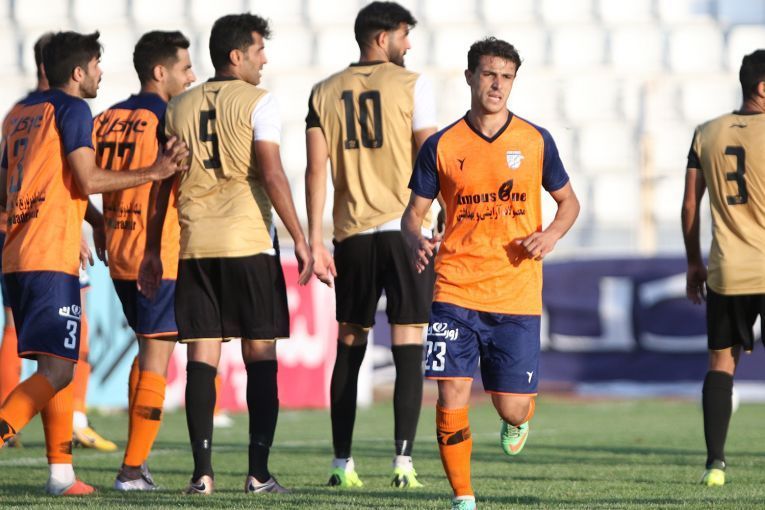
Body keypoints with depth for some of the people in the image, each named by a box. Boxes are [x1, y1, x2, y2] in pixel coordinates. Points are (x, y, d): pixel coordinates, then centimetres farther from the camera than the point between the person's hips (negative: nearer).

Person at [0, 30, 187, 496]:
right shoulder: (72, 109, -4)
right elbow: (89, 180, -13)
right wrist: (154, 173, -6)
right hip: (52, 259, -9)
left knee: (57, 366, 14)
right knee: (58, 370, -11)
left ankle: (62, 473, 13)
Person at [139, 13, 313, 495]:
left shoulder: (179, 107, 12)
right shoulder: (258, 102, -4)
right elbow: (271, 174, -13)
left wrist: (153, 250, 20)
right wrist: (300, 239, -12)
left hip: (195, 244, 4)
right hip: (250, 240, -4)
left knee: (202, 355, 4)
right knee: (261, 355, 2)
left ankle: (202, 471, -2)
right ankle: (259, 471, -2)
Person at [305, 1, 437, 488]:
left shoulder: (325, 92, 9)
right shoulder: (412, 85, -2)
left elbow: (317, 169, 3)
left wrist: (315, 239, 2)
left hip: (352, 234, 4)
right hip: (405, 229, -4)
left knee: (348, 347, 12)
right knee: (408, 348, -2)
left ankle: (342, 463, 10)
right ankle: (404, 462, -9)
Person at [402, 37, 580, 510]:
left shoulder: (536, 141, 4)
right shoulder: (442, 146, 2)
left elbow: (569, 201, 14)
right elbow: (414, 211, 7)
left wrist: (550, 234, -7)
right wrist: (416, 241, -16)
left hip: (517, 295, 0)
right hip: (456, 291, 0)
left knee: (512, 408, 1)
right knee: (452, 394, -11)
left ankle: (520, 419, 40)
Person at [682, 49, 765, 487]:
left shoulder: (707, 134, 6)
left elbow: (690, 205, 8)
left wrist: (693, 263, 18)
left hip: (725, 272, 4)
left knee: (721, 361, 12)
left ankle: (715, 461, 4)